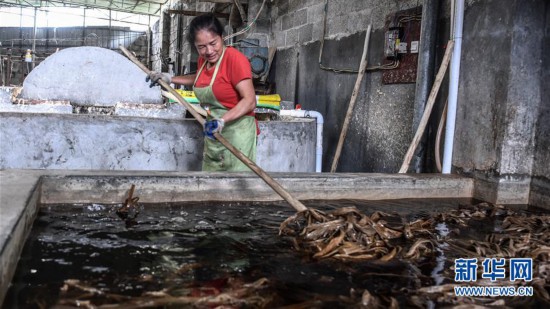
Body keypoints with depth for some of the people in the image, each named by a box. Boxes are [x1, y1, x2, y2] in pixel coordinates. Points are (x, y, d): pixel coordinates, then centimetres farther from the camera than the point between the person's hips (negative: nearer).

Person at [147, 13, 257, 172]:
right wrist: (170, 79, 22)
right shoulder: (203, 60, 7)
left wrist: (222, 121, -31)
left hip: (237, 133, -8)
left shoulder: (234, 59, -18)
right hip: (213, 133, 8)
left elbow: (249, 101, -21)